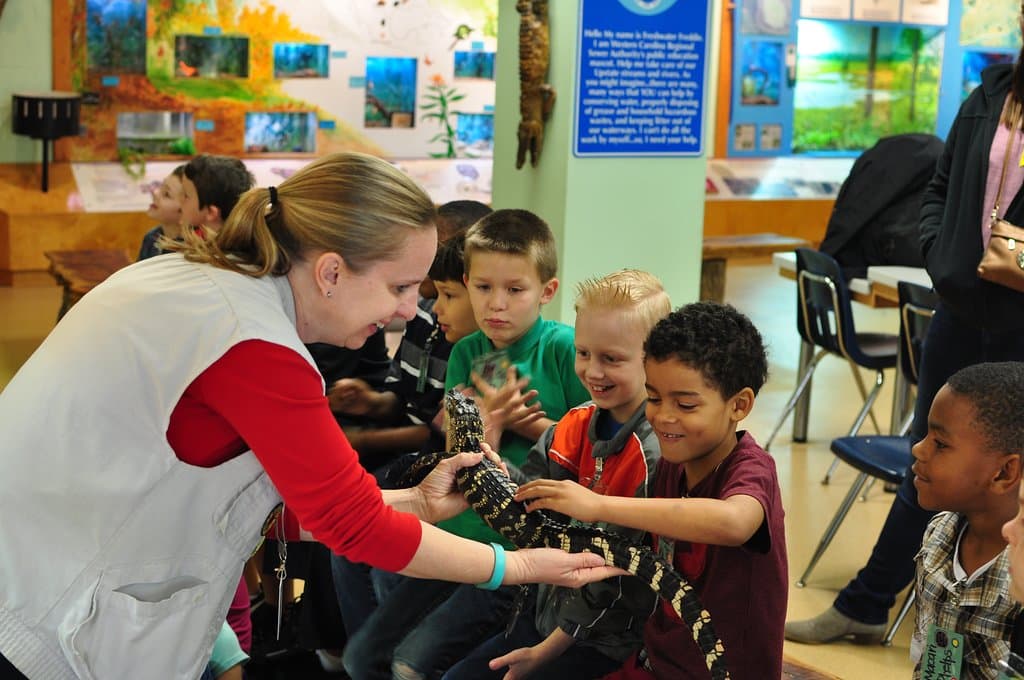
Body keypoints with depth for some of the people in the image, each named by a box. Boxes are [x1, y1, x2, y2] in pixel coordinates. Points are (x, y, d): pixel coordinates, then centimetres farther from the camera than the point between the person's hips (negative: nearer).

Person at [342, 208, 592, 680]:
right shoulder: (466, 353, 6)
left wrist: (525, 423, -13)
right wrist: (489, 419, -19)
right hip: (461, 536, 6)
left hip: (526, 549, -6)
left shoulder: (563, 348, -8)